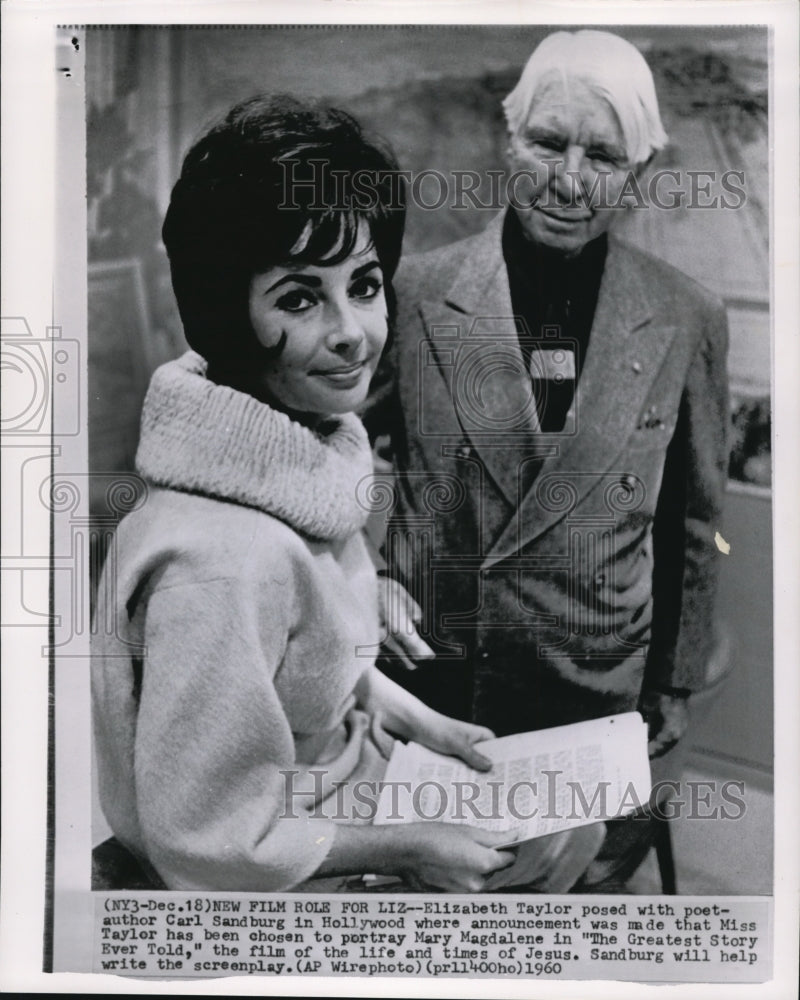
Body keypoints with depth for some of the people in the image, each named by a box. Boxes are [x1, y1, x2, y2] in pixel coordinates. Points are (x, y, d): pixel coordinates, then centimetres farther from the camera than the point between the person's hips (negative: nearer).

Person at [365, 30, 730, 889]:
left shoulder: (686, 322, -6)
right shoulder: (416, 294, -10)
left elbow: (691, 524, 4)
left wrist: (675, 685, 10)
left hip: (600, 703, 1)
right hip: (428, 683, 0)